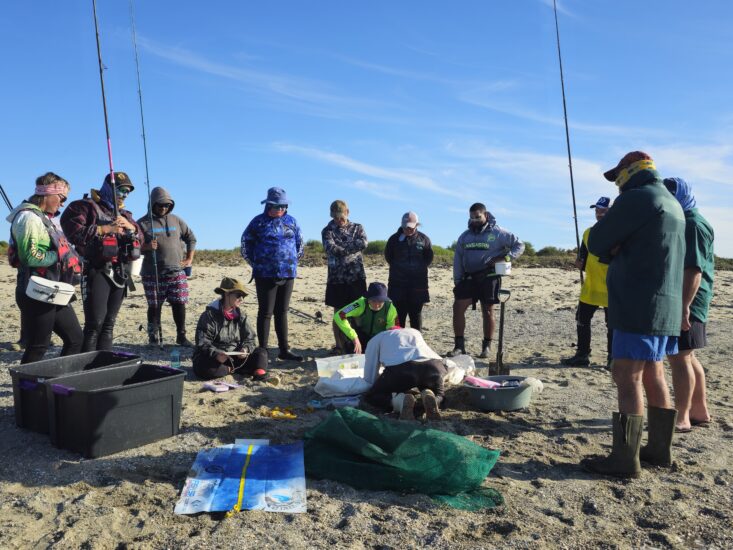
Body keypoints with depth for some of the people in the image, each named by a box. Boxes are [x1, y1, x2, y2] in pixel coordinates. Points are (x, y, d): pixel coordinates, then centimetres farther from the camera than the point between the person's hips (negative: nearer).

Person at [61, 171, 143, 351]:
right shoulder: (86, 206, 0)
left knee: (109, 324, 9)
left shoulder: (124, 213, 22)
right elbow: (74, 232, -14)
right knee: (95, 324, -10)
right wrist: (106, 229, -14)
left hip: (120, 273, 7)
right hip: (97, 272, -7)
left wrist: (129, 226, -2)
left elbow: (140, 238, 17)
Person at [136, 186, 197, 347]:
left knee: (179, 304, 2)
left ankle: (181, 336, 13)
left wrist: (189, 259, 11)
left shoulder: (176, 220, 11)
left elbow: (191, 238, 19)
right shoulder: (143, 223, 2)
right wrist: (146, 246, -20)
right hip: (153, 273, -2)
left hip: (177, 271, 2)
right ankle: (154, 338, 11)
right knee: (154, 306, 2)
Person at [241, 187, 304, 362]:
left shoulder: (291, 221, 10)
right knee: (265, 313, 1)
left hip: (288, 274, 4)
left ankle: (284, 350, 18)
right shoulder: (259, 221, -1)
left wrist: (293, 261, 13)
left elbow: (299, 244, 19)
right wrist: (256, 263, 5)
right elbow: (245, 243, 5)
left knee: (282, 313, 11)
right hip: (265, 275, -4)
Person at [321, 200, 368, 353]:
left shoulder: (357, 228, 8)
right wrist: (351, 249, -9)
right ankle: (338, 345, 17)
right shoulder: (327, 231, 4)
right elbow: (330, 248, -15)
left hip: (356, 276, 1)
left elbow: (363, 243, -12)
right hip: (337, 277, 0)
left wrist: (341, 249, -13)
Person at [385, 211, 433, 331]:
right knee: (399, 313, 3)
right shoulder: (394, 239, 2)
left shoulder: (423, 239, 2)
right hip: (398, 283, 0)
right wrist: (398, 268, 4)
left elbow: (429, 258, 8)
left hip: (418, 283, 0)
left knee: (416, 313, 6)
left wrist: (419, 268, 0)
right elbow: (388, 257, 10)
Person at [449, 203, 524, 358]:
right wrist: (457, 281, 6)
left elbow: (519, 245, 2)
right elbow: (457, 259, 14)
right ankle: (459, 345, 3)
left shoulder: (497, 233, 0)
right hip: (469, 278, 4)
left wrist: (506, 257, -14)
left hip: (489, 277, -4)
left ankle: (487, 346, 15)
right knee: (458, 307, -6)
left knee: (487, 311, 2)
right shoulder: (465, 236, 13)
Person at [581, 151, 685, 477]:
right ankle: (659, 448, 24)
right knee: (652, 373, 15)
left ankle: (624, 459, -5)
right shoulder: (673, 205, 20)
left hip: (640, 306, -10)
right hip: (667, 304, 10)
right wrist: (616, 248, 5)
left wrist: (610, 248, 9)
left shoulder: (637, 198, -11)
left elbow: (596, 243, -10)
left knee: (627, 376, -8)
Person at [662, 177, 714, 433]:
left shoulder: (694, 224, -13)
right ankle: (700, 411, 27)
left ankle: (681, 417, -3)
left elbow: (694, 269, -22)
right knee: (686, 357, 16)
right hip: (674, 300, 10)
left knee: (679, 357, -8)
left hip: (685, 301, -10)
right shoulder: (683, 222, 19)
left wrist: (684, 306, -27)